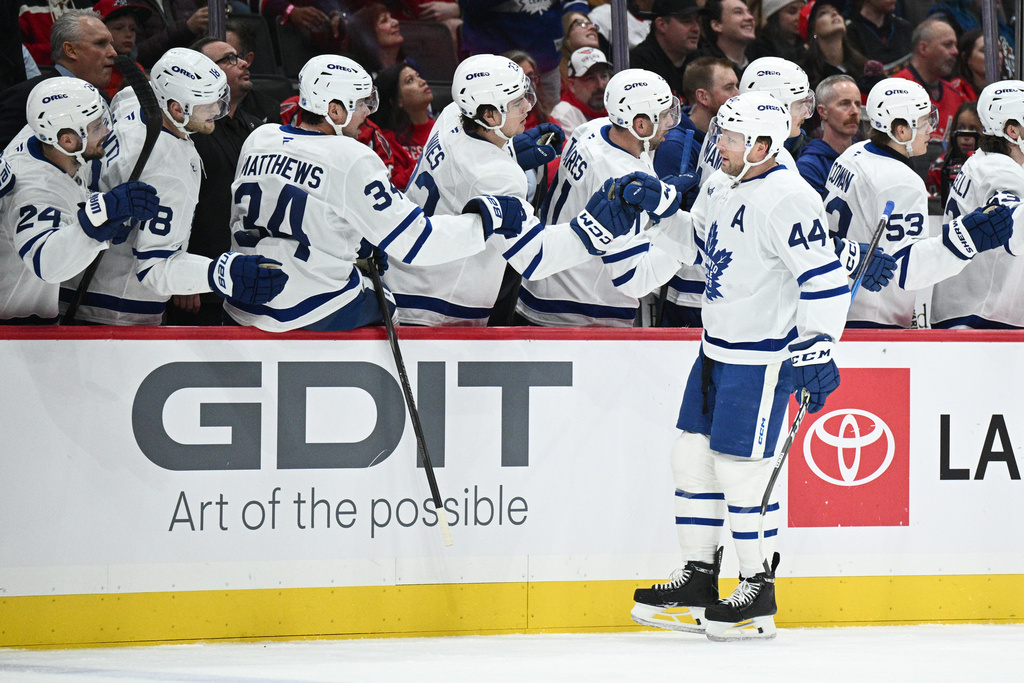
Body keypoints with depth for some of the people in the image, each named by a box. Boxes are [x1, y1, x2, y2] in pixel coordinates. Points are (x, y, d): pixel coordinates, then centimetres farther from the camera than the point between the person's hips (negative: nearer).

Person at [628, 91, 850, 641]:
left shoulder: (788, 200, -21)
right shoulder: (720, 186, 8)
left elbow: (824, 279, -22)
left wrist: (817, 349, -25)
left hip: (762, 357, -10)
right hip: (717, 347, 10)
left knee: (740, 468, -7)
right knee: (692, 456, 12)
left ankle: (758, 595, 4)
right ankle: (698, 579, 22)